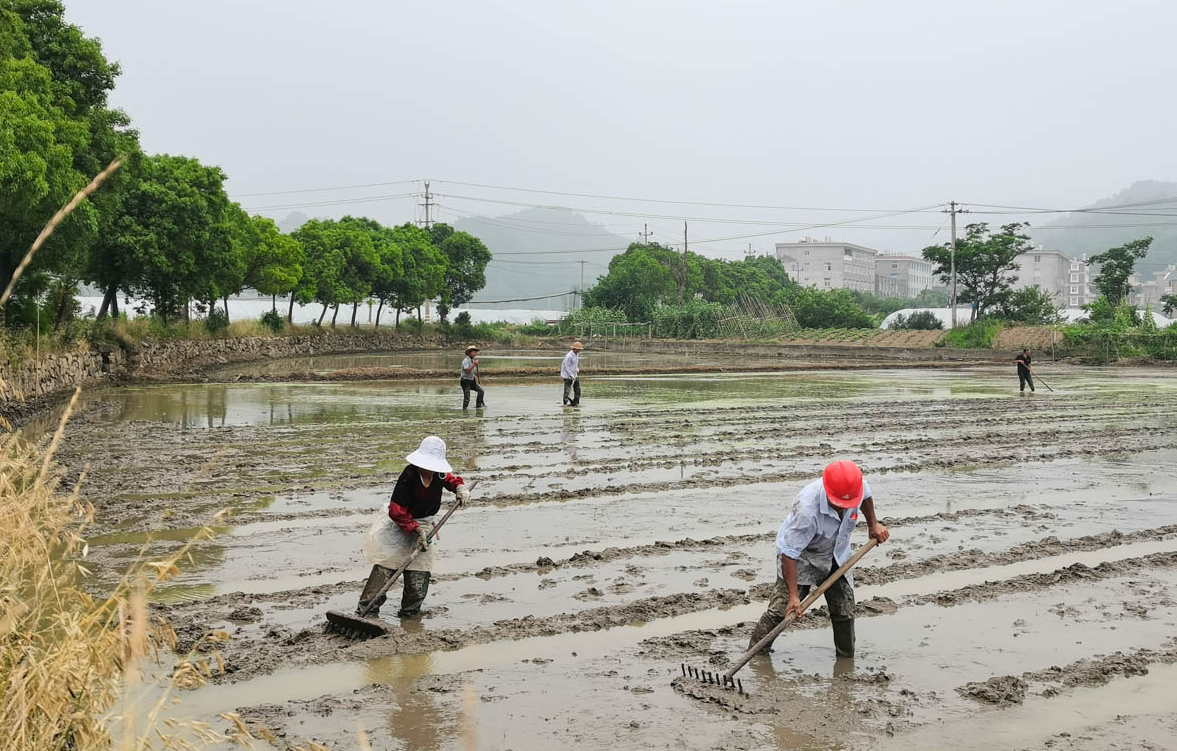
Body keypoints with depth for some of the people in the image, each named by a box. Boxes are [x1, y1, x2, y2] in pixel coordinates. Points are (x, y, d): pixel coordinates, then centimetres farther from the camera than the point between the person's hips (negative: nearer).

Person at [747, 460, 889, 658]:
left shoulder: (859, 486, -24)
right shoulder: (806, 509, -42)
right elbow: (789, 554, -36)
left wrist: (873, 525, 17)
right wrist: (793, 595, -35)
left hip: (836, 556, 5)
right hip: (801, 555, -5)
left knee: (845, 612, 2)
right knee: (781, 608, -11)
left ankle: (847, 657, 19)